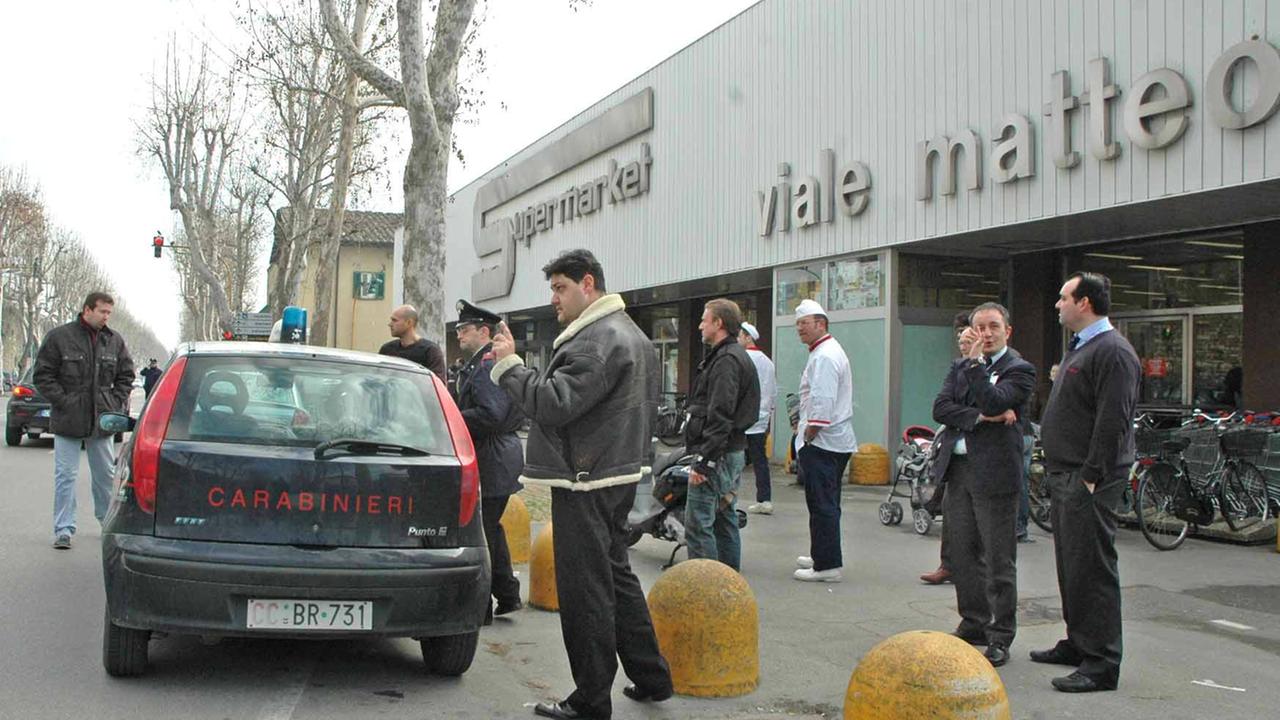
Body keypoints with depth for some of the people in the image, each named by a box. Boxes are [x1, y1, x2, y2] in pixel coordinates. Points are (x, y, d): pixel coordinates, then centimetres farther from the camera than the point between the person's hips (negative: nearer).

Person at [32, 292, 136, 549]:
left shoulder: (114, 340, 5)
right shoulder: (59, 337, -6)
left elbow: (126, 376, 14)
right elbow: (43, 376, -4)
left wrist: (117, 403, 3)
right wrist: (64, 402, -11)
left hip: (102, 420, 4)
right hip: (68, 421, -3)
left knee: (105, 474, 13)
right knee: (66, 475, -1)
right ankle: (64, 529, 3)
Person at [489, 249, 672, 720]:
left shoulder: (597, 340, -17)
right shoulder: (631, 335, 19)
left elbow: (554, 403, -25)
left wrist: (509, 365, -15)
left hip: (586, 483, -11)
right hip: (620, 474, 11)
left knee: (585, 591, -4)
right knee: (616, 576, 19)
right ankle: (650, 677, 27)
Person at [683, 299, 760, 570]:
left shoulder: (726, 360, -15)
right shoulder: (738, 355, 19)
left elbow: (720, 418, -22)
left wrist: (704, 462, -23)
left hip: (717, 454, -11)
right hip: (733, 452, 11)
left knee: (698, 526, -9)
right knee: (725, 521, 15)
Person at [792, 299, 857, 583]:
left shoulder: (824, 357, -15)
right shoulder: (830, 350, 19)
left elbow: (823, 404, -24)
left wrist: (807, 437, -16)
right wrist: (804, 424, 21)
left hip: (822, 442, -11)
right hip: (837, 442, 11)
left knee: (822, 505, -7)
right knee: (827, 503, 18)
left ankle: (827, 565, -5)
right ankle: (824, 556, 29)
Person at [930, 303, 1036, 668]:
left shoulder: (1019, 370, -3)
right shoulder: (961, 367, 14)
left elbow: (993, 402, -19)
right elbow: (940, 408, 0)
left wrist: (976, 361, -17)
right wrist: (980, 417, -13)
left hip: (994, 472, -6)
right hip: (957, 470, 6)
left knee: (998, 560, 0)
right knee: (962, 554, 13)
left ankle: (1000, 638, 8)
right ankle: (974, 624, 26)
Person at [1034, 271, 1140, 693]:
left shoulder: (1113, 351, -15)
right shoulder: (1079, 348, 18)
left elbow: (1113, 422, -21)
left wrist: (1091, 478, -22)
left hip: (1088, 482, -10)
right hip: (1065, 476, 10)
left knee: (1093, 569, -7)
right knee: (1070, 564, 17)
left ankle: (1101, 665, -1)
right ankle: (1078, 644, 28)